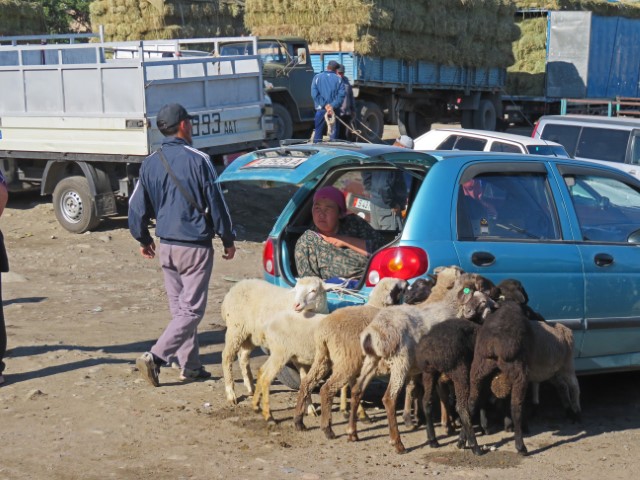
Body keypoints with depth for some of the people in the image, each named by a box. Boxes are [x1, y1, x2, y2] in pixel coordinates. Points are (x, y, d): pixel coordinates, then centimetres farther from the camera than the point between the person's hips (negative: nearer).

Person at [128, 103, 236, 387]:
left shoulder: (150, 163, 4)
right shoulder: (197, 160, -13)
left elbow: (137, 207, 10)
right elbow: (216, 203, -10)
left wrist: (143, 239, 25)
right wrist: (228, 239, 1)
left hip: (166, 246, 6)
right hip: (195, 246, -6)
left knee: (178, 307, 15)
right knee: (192, 310, -1)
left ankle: (190, 366, 21)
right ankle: (155, 357, -11)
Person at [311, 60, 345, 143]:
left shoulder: (317, 77, 2)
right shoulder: (338, 79, 1)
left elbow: (314, 94, -7)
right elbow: (341, 95, -10)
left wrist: (325, 105, -10)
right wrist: (332, 106, -15)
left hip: (321, 109, 1)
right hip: (334, 110, 0)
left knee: (318, 133, 8)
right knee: (333, 133, 5)